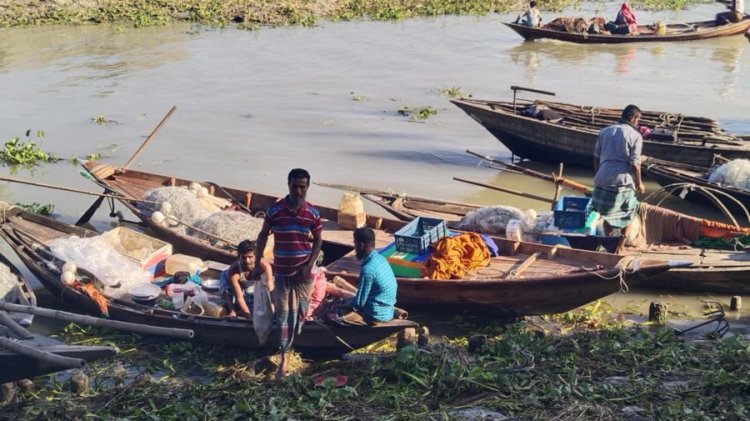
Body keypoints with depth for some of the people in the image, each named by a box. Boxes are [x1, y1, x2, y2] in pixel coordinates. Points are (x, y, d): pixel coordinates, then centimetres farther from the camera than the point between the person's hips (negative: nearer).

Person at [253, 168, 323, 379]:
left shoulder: (313, 213, -7)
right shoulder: (274, 210, -9)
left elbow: (318, 241, 3)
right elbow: (263, 236, 2)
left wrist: (309, 265, -9)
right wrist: (257, 264, 1)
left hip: (303, 272, 1)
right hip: (281, 272, -1)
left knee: (300, 311, 10)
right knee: (283, 314, 0)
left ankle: (292, 344, 33)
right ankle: (285, 357, 5)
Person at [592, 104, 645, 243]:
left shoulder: (605, 131, 8)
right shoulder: (635, 135, -6)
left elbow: (596, 157, 10)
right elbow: (634, 164, -10)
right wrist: (639, 183, 3)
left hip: (603, 178, 3)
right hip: (622, 180, -3)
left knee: (607, 212, 17)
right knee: (627, 212, 19)